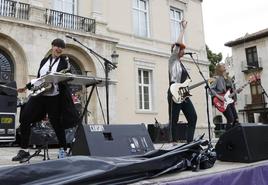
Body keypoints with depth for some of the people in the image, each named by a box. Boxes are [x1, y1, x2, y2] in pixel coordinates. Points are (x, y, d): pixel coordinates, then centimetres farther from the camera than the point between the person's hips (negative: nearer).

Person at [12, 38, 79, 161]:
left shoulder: (64, 62, 3)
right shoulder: (44, 61, 17)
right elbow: (38, 78, 21)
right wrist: (27, 87, 18)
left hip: (54, 97, -5)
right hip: (39, 95, 5)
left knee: (56, 124, -1)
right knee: (24, 119, -2)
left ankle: (64, 150, 18)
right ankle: (24, 150, 11)